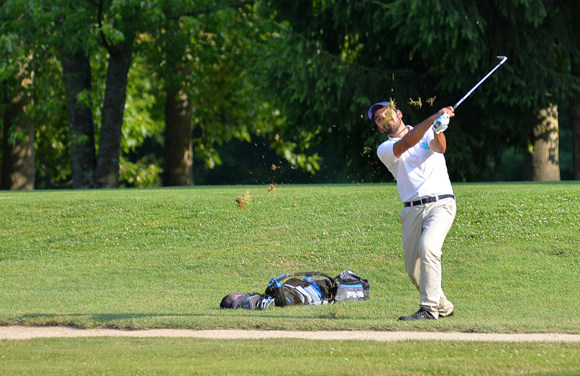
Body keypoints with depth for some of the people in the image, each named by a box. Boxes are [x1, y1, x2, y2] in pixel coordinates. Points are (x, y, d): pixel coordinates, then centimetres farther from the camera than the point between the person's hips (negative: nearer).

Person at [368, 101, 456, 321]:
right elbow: (405, 145, -13)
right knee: (413, 268, 3)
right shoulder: (384, 150, 9)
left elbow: (439, 148, -11)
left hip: (440, 203, -3)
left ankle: (429, 308, -25)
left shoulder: (428, 133, 12)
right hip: (412, 210, 3)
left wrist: (438, 130, -34)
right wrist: (432, 119, -24)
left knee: (427, 247, -26)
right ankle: (443, 307, 25)